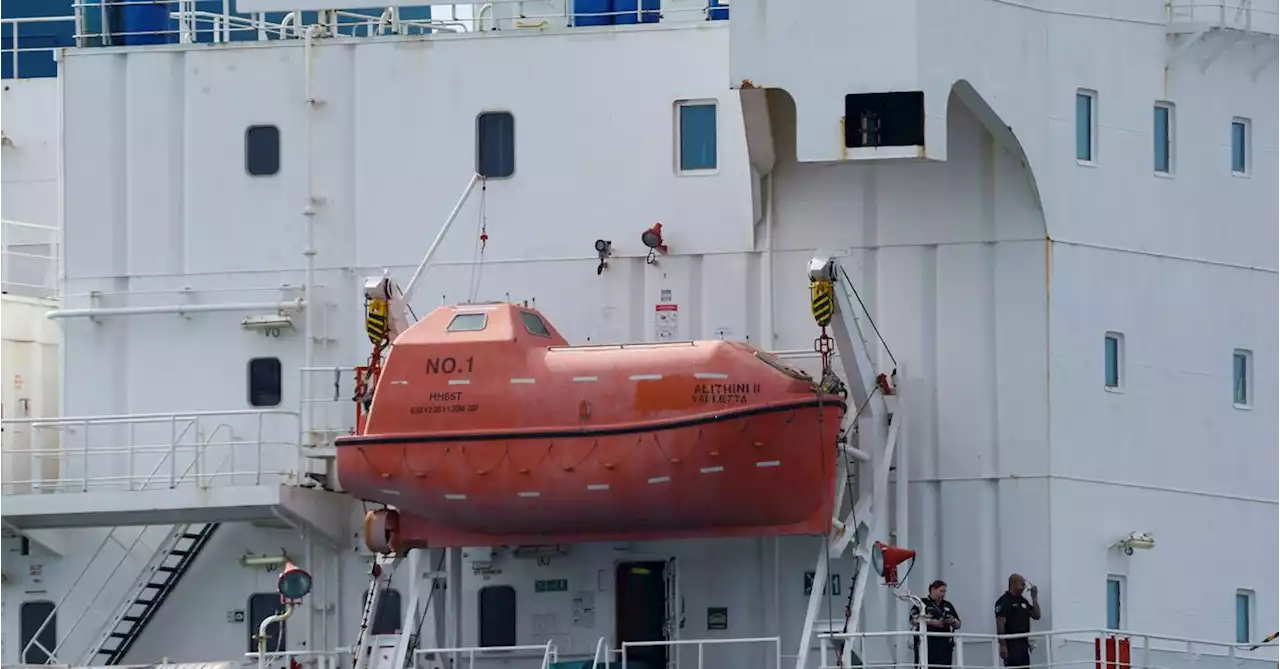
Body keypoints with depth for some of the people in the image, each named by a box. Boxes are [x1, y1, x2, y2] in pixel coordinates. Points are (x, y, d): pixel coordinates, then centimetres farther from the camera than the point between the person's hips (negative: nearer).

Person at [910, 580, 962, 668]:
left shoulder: (948, 606, 18)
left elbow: (958, 624, 20)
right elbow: (913, 619, -9)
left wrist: (953, 621, -4)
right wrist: (930, 622, -19)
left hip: (944, 644, 4)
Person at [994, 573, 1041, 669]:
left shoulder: (1023, 601, 16)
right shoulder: (1004, 602, -9)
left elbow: (1036, 616, 15)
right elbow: (1000, 624, -15)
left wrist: (1034, 598, 6)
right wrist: (1002, 645, -22)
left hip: (1024, 643, 8)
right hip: (1011, 644, -8)